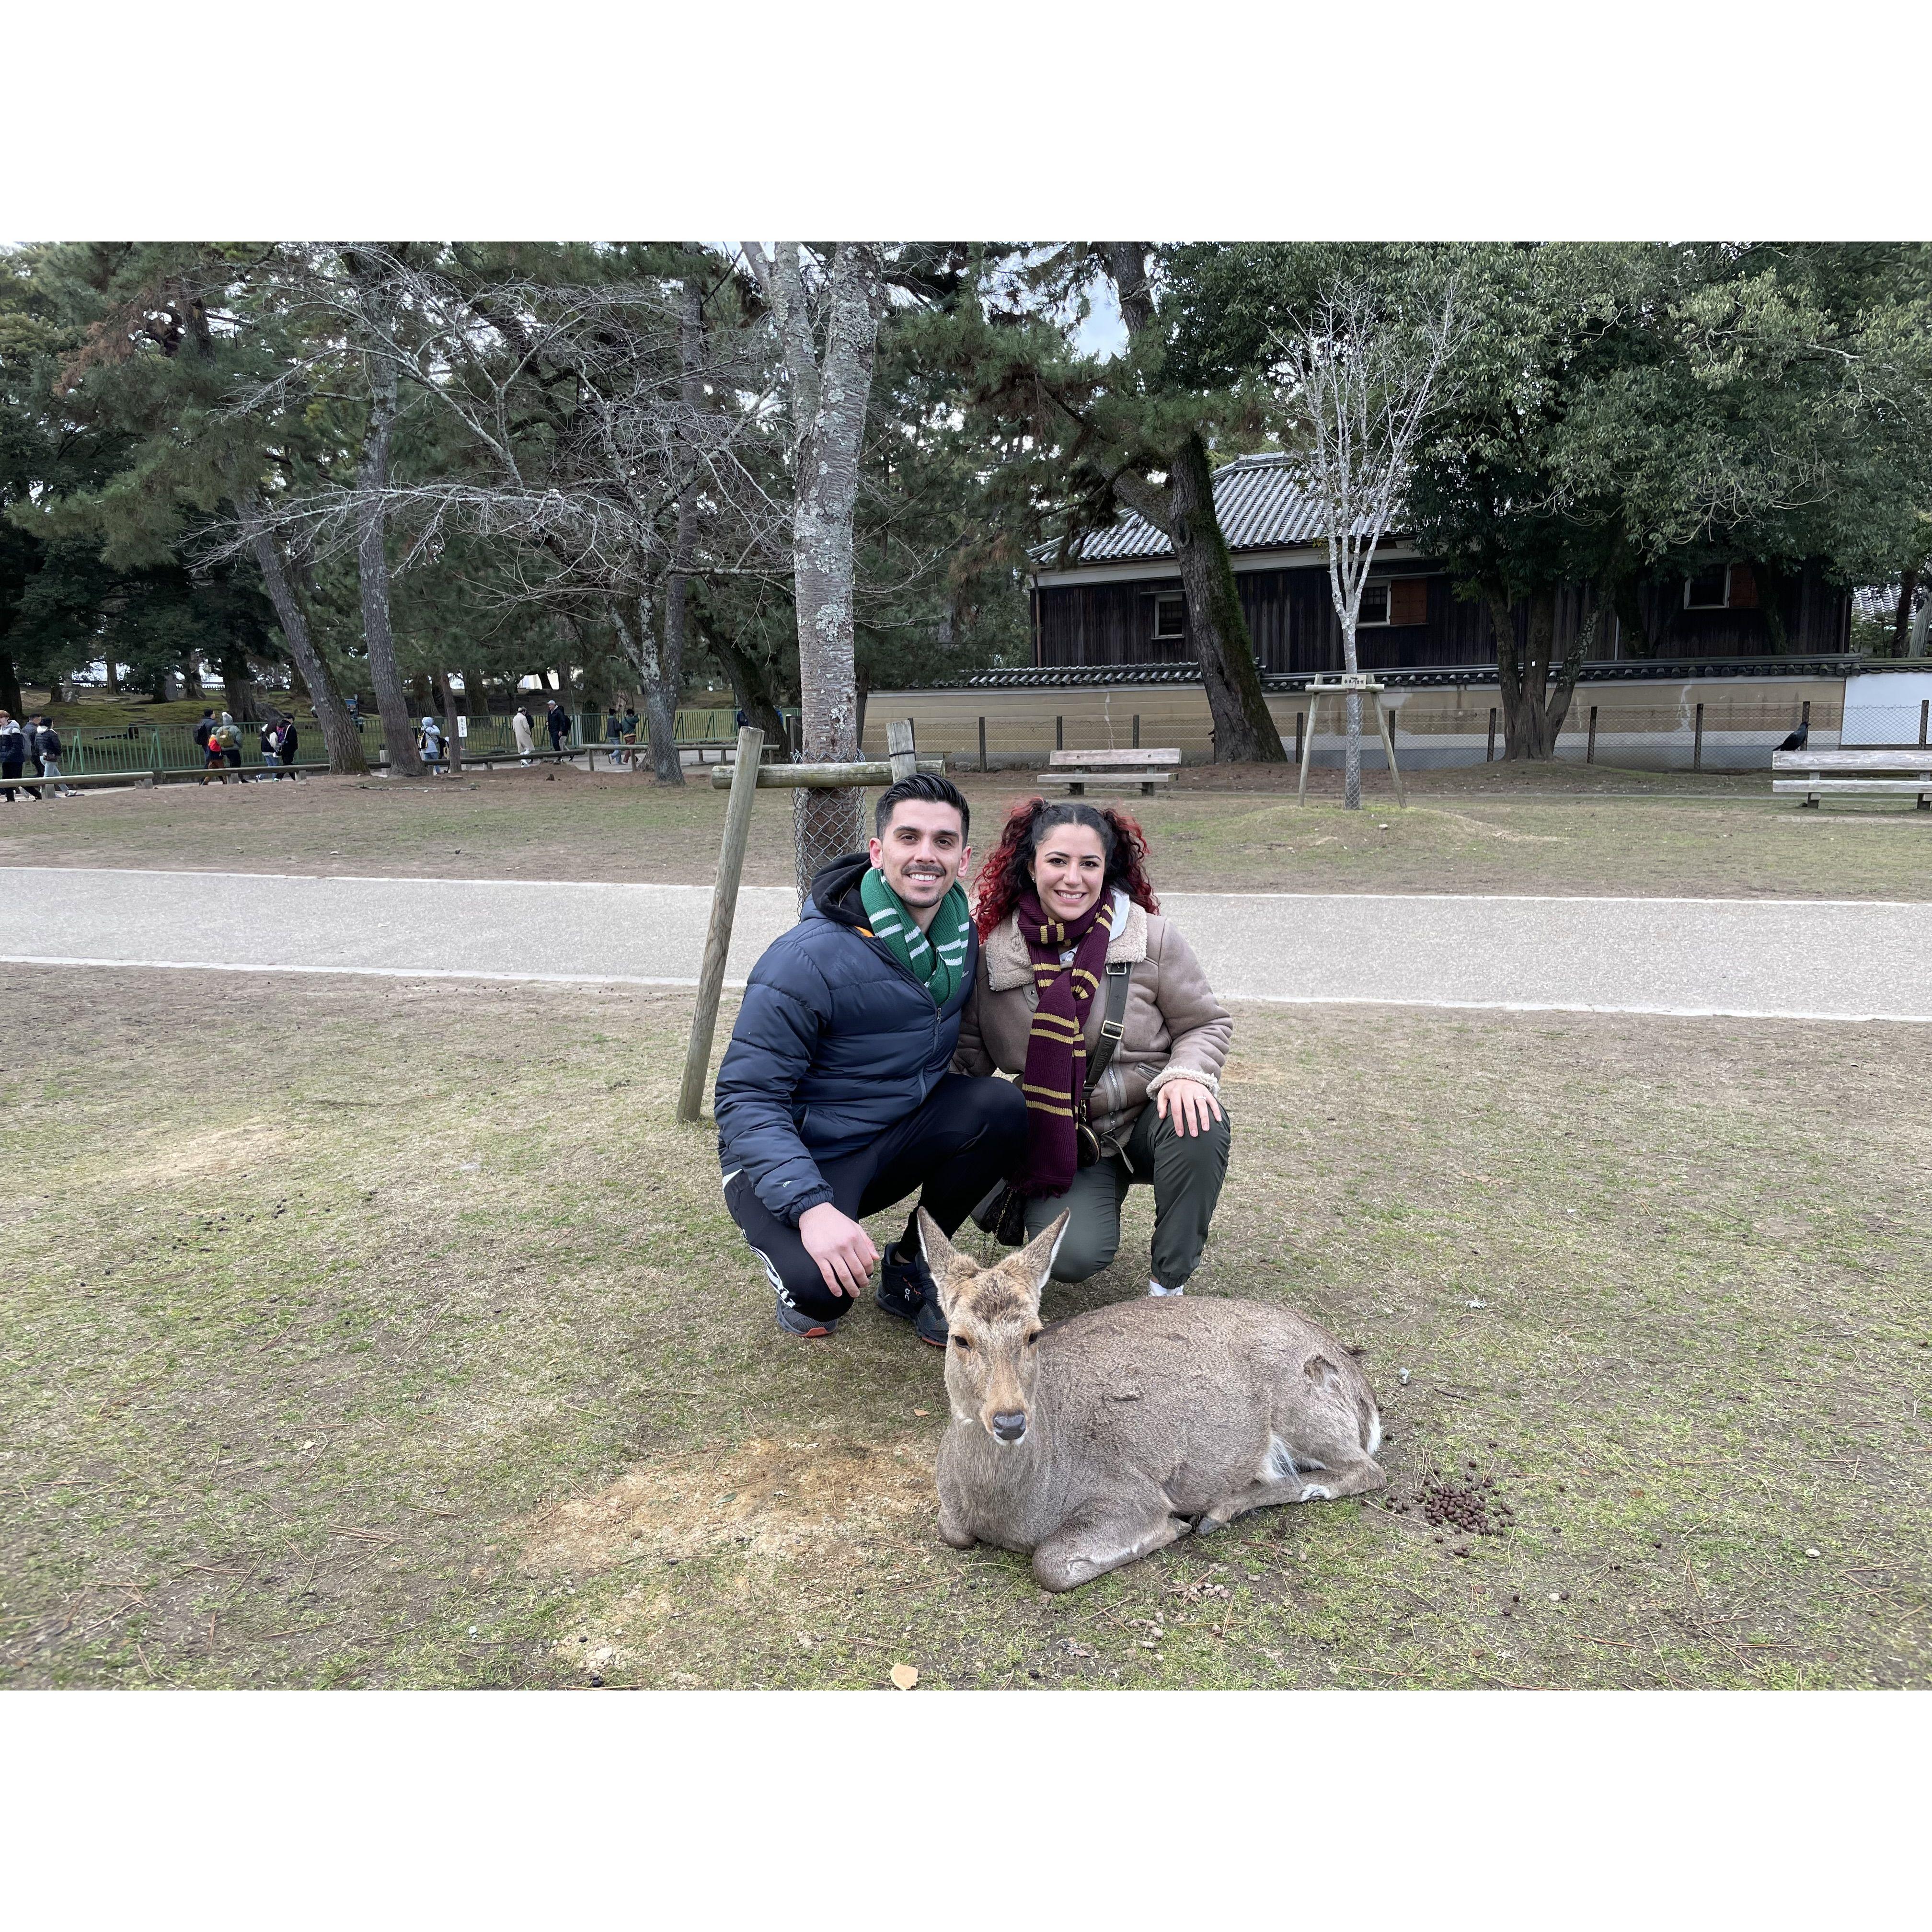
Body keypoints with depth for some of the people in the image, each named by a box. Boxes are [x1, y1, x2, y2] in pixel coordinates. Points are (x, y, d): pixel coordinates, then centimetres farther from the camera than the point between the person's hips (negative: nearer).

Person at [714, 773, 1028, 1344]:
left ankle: (909, 1268, 1)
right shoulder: (806, 960, -25)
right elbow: (746, 1099, -25)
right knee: (822, 1285, -34)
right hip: (794, 1158, -6)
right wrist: (811, 1206, -38)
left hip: (898, 1136, 6)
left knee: (1001, 1107, -21)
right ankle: (795, 1269, 8)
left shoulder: (962, 934, -3)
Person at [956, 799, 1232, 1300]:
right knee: (1071, 1257, -24)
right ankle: (1099, 1200, 16)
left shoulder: (1150, 937, -9)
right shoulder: (994, 951, -7)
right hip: (1059, 1143, 0)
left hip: (1146, 1121, 0)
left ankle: (1168, 1284, -11)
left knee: (1199, 1124, -34)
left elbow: (1207, 1023, 0)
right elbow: (970, 1051, 3)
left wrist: (1187, 1074, -21)